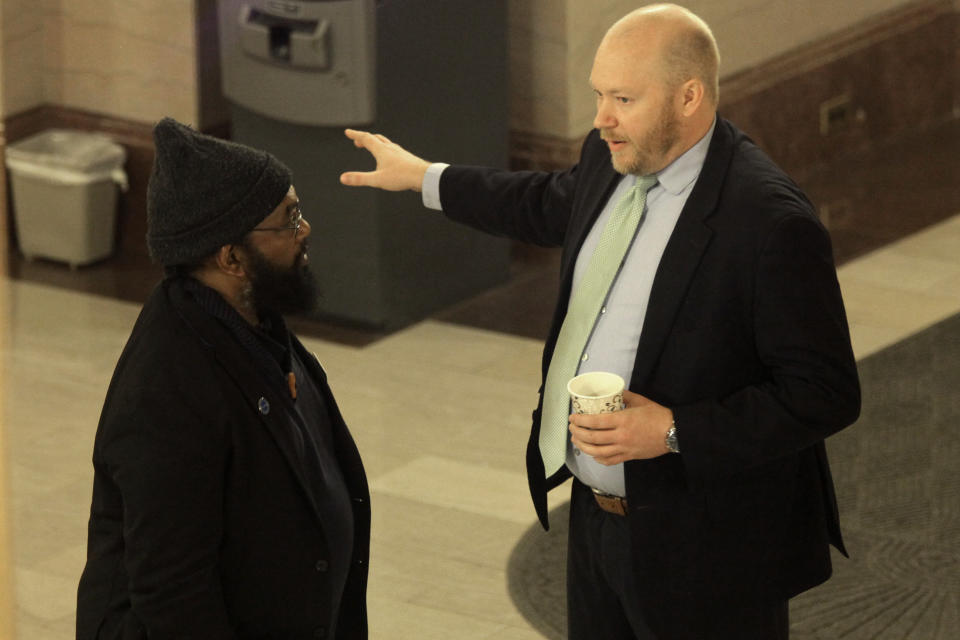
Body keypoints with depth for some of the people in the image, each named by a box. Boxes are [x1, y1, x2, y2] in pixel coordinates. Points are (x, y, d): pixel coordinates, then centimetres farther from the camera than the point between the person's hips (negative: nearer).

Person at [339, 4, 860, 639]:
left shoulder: (772, 222, -24)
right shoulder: (610, 162, 3)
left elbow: (825, 394, -22)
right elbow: (552, 204, 28)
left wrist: (674, 431, -26)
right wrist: (424, 176, 36)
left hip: (703, 550, -8)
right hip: (596, 515, 8)